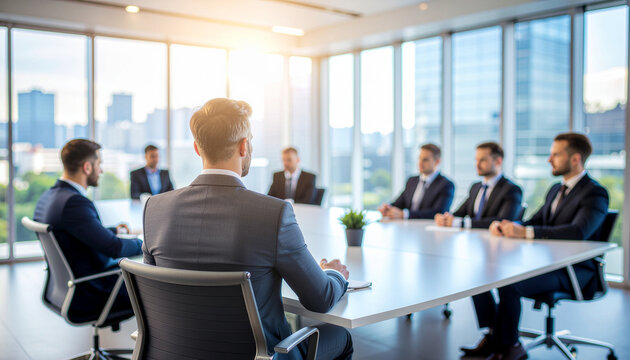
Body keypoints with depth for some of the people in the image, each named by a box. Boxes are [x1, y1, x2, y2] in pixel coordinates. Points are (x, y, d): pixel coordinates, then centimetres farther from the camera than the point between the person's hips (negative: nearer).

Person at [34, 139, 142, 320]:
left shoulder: (47, 196, 4)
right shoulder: (74, 202, -28)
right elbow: (114, 248, -27)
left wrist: (113, 230, 26)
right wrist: (141, 244, -8)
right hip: (87, 296, -10)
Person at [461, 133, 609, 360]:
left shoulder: (595, 194, -10)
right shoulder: (555, 190, 19)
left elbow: (578, 232, -27)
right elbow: (533, 223, 18)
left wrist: (526, 232, -33)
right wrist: (505, 225, -5)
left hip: (573, 271, -8)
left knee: (508, 284, -31)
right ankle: (492, 335, 2)